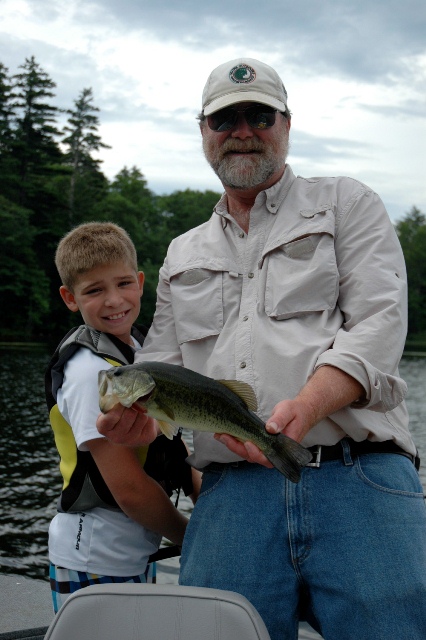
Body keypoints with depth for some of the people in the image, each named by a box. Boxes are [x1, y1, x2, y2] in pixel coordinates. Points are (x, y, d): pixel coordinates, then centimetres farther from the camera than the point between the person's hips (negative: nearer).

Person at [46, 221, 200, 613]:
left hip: (134, 554, 8)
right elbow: (129, 489, -23)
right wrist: (192, 537, -9)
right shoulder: (90, 371, -22)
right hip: (94, 566, -8)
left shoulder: (138, 349, 6)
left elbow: (166, 446, 13)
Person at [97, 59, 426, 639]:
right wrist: (140, 414, -2)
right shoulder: (182, 255, 26)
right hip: (229, 493, 3)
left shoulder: (348, 205, 14)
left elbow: (378, 322, -1)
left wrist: (305, 408, -19)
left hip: (361, 481, -2)